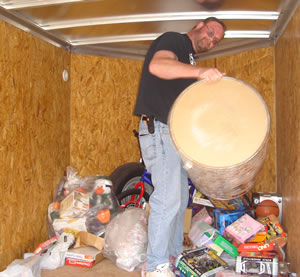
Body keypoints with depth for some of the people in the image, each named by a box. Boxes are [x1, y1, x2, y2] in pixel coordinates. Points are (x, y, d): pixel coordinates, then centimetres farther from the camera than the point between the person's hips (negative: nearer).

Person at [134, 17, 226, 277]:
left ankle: (174, 255, 24)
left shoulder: (188, 59, 24)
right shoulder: (173, 40, -4)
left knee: (180, 198, 12)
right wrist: (200, 71, -38)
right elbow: (157, 65, -28)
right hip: (159, 130, -10)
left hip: (175, 134, 10)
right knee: (168, 198, -12)